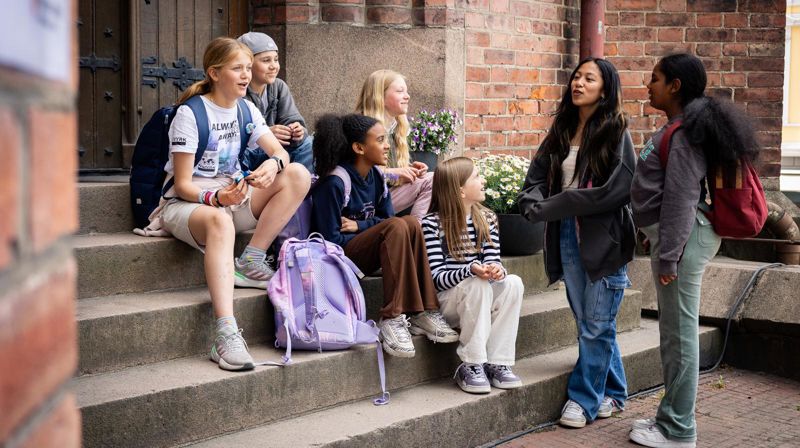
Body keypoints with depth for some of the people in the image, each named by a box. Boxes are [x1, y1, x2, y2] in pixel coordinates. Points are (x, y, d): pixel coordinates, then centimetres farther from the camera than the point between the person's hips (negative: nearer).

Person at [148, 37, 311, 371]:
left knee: (298, 175, -16)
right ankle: (226, 335, -56)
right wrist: (216, 198, -32)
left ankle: (250, 262, -18)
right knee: (220, 222, -44)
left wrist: (273, 164, -24)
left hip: (231, 197, 6)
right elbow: (182, 184, -13)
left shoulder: (246, 110, 9)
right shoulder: (190, 114, -11)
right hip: (187, 202, -6)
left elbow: (280, 153, 1)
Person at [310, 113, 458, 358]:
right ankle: (391, 318, -31)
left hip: (364, 254, 7)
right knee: (397, 227, -27)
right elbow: (331, 241, -18)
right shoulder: (334, 183, -17)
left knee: (411, 223, -17)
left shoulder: (376, 175, 6)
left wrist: (358, 226, -11)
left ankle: (423, 312, -19)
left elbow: (387, 218, 7)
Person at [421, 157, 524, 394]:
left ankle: (497, 363, -23)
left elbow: (493, 258, 3)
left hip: (480, 302, 5)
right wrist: (472, 270, -33)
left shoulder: (487, 218, 9)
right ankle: (470, 366, -27)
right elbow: (436, 276, -15)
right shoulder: (432, 224, -10)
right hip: (445, 299, -5)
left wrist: (495, 269, -23)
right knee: (478, 284, -34)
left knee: (513, 283, -24)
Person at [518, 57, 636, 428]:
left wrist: (554, 206, -16)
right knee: (587, 323, 12)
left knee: (596, 326, 0)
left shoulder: (615, 133, -6)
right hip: (567, 237, 6)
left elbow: (614, 190, -16)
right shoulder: (561, 132, 12)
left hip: (604, 239, -6)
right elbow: (537, 177, 9)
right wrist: (535, 203, -14)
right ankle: (611, 393, 26)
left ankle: (584, 398, 11)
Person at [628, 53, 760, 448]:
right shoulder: (678, 129, 15)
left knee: (679, 333, -3)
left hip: (683, 237, -10)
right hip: (673, 236, 10)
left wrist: (668, 255, -19)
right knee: (673, 332, 16)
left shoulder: (684, 133, -15)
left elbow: (682, 197, -19)